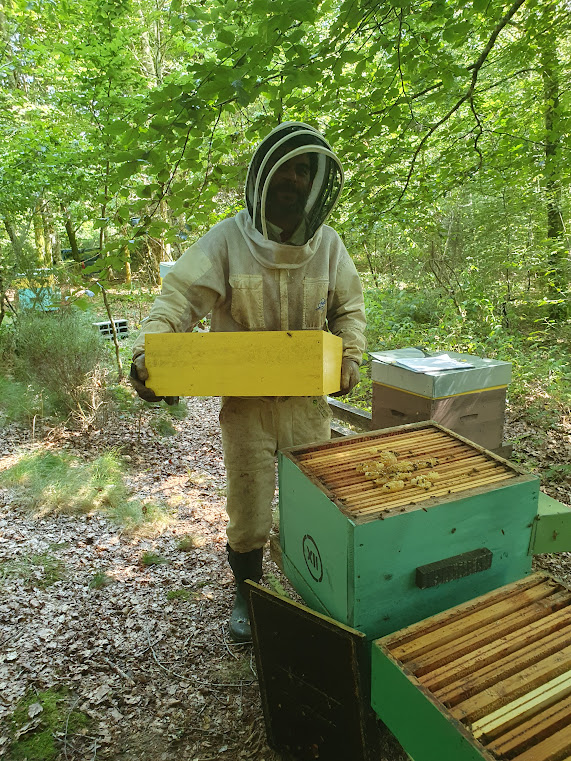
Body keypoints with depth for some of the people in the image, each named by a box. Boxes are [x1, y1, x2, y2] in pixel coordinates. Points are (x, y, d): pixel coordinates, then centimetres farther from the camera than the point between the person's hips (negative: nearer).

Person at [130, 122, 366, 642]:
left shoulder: (328, 243, 1)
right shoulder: (228, 238, -8)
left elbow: (348, 306, 10)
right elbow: (180, 297, -13)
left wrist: (350, 354, -6)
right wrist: (148, 349, -29)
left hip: (309, 398, 3)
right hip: (246, 402, -2)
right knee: (248, 511, 9)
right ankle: (247, 593, 38)